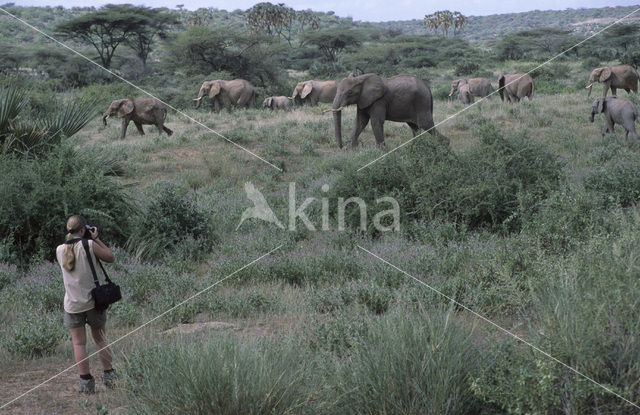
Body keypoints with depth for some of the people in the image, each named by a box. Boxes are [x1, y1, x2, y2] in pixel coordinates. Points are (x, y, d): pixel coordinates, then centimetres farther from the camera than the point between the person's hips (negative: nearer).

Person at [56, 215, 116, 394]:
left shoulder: (60, 250, -1)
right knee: (100, 339, 13)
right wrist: (96, 239, 2)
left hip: (73, 304, 2)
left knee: (79, 343, 5)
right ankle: (109, 376, 16)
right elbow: (110, 257, -1)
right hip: (93, 300, -1)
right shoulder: (89, 245, -12)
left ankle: (85, 381, 3)